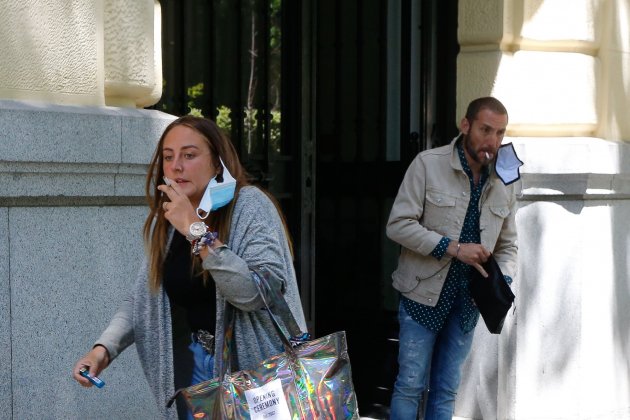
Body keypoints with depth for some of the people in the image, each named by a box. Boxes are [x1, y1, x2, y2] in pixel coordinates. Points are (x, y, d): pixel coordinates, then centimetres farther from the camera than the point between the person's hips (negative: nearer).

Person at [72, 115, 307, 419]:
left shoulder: (250, 206, -16)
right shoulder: (165, 222, 3)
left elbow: (260, 294, -28)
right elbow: (143, 299, 9)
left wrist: (197, 230, -29)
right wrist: (104, 348, -7)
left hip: (254, 369, -5)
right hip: (195, 366, 5)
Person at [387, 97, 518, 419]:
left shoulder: (504, 183, 5)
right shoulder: (428, 164, -10)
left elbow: (507, 245, 14)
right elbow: (398, 225, -13)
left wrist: (504, 280, -6)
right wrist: (453, 247, -20)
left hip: (467, 301, 4)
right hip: (424, 294, -4)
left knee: (446, 391, 10)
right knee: (411, 384, -2)